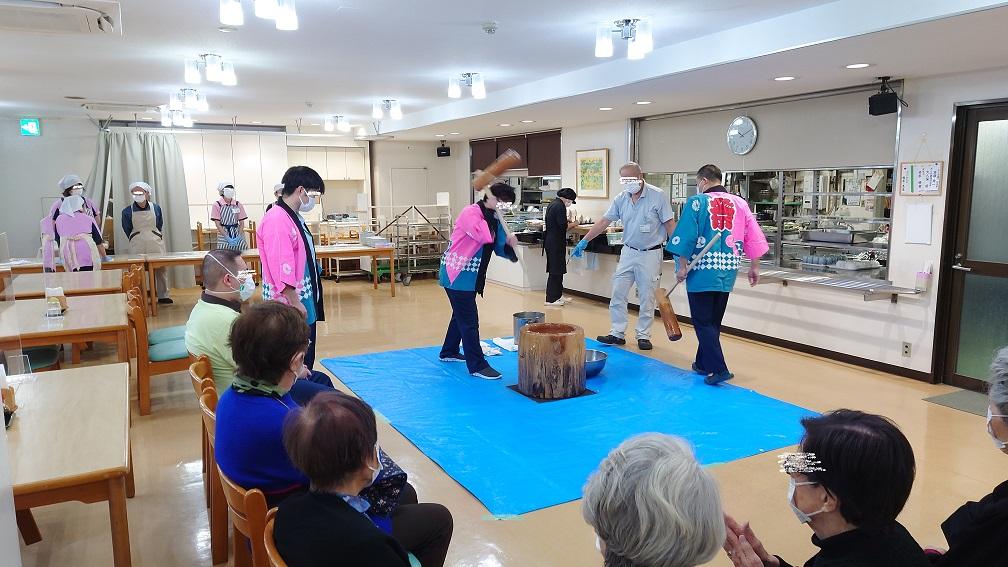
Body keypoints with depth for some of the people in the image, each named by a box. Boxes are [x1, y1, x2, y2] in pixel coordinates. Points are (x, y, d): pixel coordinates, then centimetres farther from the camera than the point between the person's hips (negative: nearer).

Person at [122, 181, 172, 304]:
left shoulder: (156, 208, 0)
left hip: (156, 243, 1)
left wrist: (152, 238, 9)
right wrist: (135, 241, 8)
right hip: (137, 245, -1)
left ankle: (163, 295, 12)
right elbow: (127, 230, 8)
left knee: (161, 268, 3)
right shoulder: (127, 211, -1)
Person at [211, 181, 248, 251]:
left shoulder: (238, 205, 4)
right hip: (223, 235, -2)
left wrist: (239, 237, -10)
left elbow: (242, 223, 5)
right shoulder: (217, 205, -2)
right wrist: (227, 238, -14)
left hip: (238, 234, 2)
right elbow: (218, 224, -5)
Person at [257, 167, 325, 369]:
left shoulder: (294, 218, 13)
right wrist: (295, 302, -23)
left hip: (304, 302, 10)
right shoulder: (276, 220, -20)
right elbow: (281, 268, -24)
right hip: (290, 306, -10)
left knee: (306, 359, 17)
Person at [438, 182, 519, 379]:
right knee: (469, 320, -7)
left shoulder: (495, 219, 9)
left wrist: (509, 244, -13)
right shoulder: (470, 212, -18)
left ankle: (449, 352, 40)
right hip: (457, 274, -10)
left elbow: (499, 248, 9)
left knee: (461, 315, 23)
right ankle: (477, 365, -1)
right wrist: (488, 210, -21)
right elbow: (484, 237, -34)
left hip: (472, 276, 10)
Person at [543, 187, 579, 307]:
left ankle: (558, 296, 24)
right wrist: (573, 224, -4)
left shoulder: (553, 204, 13)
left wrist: (566, 220, 13)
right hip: (556, 243, -10)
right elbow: (563, 226, -21)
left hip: (550, 241, 10)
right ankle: (551, 299, 0)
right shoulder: (560, 206, -17)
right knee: (555, 271, -4)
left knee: (557, 270, 16)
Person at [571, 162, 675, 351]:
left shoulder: (658, 196, -11)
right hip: (628, 252, 5)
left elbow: (669, 224, -9)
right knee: (617, 294, 4)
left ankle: (643, 335, 17)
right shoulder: (621, 199, 2)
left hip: (650, 254, -4)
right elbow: (604, 221, 3)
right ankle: (617, 333, 13)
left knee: (647, 298, 5)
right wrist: (584, 242, 0)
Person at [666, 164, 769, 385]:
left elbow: (686, 236, -11)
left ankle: (718, 368, -8)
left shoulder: (697, 201, -6)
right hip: (727, 272, 5)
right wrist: (754, 267, 17)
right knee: (714, 321, 17)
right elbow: (753, 237, 8)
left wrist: (682, 266, -4)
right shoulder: (740, 203, 7)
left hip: (702, 270, -5)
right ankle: (703, 363, 28)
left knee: (703, 321, 1)